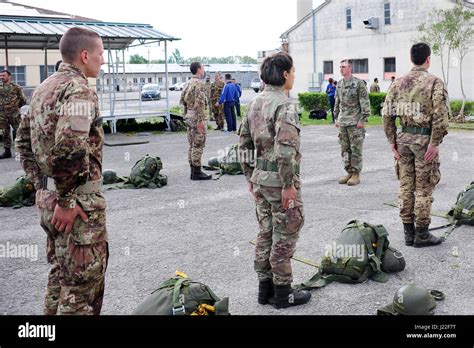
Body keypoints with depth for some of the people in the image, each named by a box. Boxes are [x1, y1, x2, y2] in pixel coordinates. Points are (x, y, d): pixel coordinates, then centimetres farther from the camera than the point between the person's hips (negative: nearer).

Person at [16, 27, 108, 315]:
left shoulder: (44, 88, 13)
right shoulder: (79, 89, -16)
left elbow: (24, 140, 19)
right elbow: (69, 148, -29)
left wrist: (41, 185, 18)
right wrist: (67, 201, -22)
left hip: (48, 194, 9)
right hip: (80, 201, -9)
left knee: (61, 272, 22)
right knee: (83, 280, 0)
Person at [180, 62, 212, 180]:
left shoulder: (188, 83, 13)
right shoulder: (199, 83, -15)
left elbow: (182, 100, 17)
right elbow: (199, 103, -22)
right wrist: (200, 120, -22)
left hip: (189, 116, 9)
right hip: (197, 117, -9)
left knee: (192, 145, 12)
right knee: (198, 145, -5)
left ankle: (193, 171, 16)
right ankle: (197, 172, -2)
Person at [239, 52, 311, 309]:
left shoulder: (255, 103, 9)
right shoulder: (284, 105, -17)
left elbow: (244, 144, 13)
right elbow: (284, 149, -25)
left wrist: (250, 177, 19)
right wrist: (288, 185, -20)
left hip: (260, 178, 8)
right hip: (280, 181, -8)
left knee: (265, 233, 16)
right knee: (284, 236, 3)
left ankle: (265, 288, 25)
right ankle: (282, 293, 13)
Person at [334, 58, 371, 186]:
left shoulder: (359, 83, -8)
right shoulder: (339, 84, 12)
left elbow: (365, 102, -10)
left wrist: (363, 119, -15)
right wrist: (336, 118, 16)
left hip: (355, 122, -7)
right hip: (342, 122, 7)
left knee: (356, 149, -1)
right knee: (345, 149, 10)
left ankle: (356, 174, 5)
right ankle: (349, 172, 19)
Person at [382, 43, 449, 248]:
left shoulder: (398, 83, 6)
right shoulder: (435, 83, -8)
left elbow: (387, 113, 4)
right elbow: (440, 115, -17)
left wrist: (392, 140, 8)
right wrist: (435, 143, -14)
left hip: (404, 138, 5)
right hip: (423, 139, -5)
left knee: (406, 186, 11)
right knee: (424, 188, 3)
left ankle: (408, 233, 18)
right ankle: (421, 235, 9)